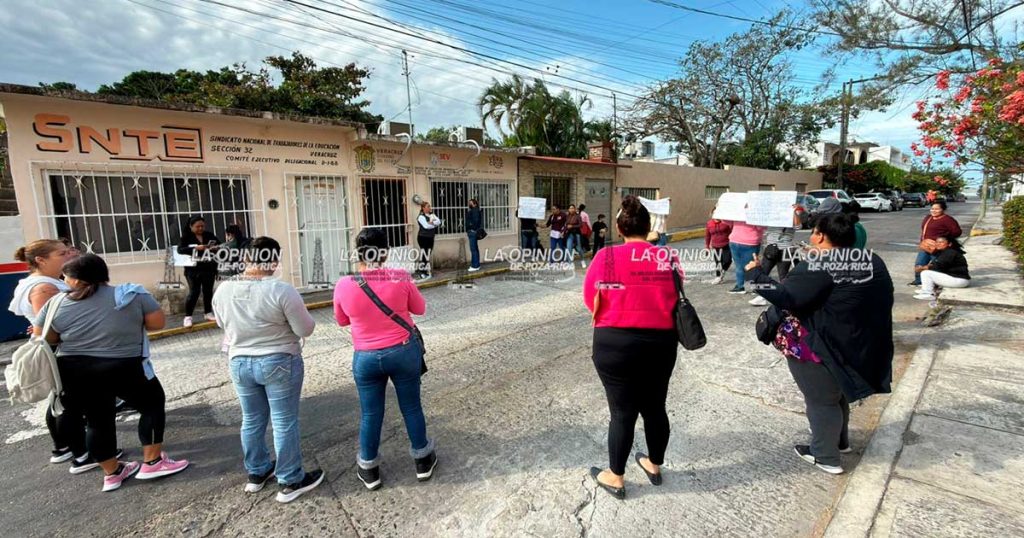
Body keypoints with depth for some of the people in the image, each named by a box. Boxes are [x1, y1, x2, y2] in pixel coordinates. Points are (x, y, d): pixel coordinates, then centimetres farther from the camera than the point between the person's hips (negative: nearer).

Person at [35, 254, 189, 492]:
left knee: (97, 420, 16)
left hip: (73, 372, 4)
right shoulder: (131, 294, -7)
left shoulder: (56, 304, 1)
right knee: (153, 405, 13)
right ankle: (153, 463, 12)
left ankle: (112, 473, 28)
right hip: (124, 368, -4)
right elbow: (158, 323, -6)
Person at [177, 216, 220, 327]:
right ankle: (188, 316, 6)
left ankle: (208, 313, 22)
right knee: (194, 292, -4)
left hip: (209, 269, 3)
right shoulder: (186, 236, 0)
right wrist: (196, 248, -24)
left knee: (208, 291, 9)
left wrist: (216, 248, -11)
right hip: (193, 270, -3)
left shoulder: (209, 235, 8)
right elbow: (180, 249, -11)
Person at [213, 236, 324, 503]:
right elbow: (305, 329, -17)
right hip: (280, 363, -5)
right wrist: (303, 314, 4)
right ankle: (291, 482, 16)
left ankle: (257, 473, 37)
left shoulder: (222, 291, -4)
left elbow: (223, 325, 13)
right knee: (285, 422, 5)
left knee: (252, 420, 20)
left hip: (239, 363, 6)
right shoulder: (281, 290, -22)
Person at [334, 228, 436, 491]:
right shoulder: (401, 278, -14)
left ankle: (369, 469, 33)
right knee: (411, 407, 15)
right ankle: (423, 461, 32)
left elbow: (341, 321, 5)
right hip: (404, 351, 0)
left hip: (366, 358, 0)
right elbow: (419, 309, 1)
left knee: (370, 414, 16)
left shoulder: (344, 286, -12)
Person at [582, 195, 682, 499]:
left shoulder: (607, 257, -12)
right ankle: (655, 465, 43)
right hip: (662, 342, 4)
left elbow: (592, 301, -6)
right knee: (655, 407, 21)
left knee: (622, 411, 10)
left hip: (616, 343, -4)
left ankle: (615, 478, 28)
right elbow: (676, 299, 9)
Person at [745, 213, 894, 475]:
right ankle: (840, 440, 47)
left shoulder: (817, 267, -24)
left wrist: (756, 274, -16)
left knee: (821, 400, 9)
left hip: (821, 348, -9)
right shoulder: (873, 261, 5)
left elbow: (784, 297, -28)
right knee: (835, 392, 28)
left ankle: (825, 456, 26)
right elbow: (883, 299, 16)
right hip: (859, 344, 9)